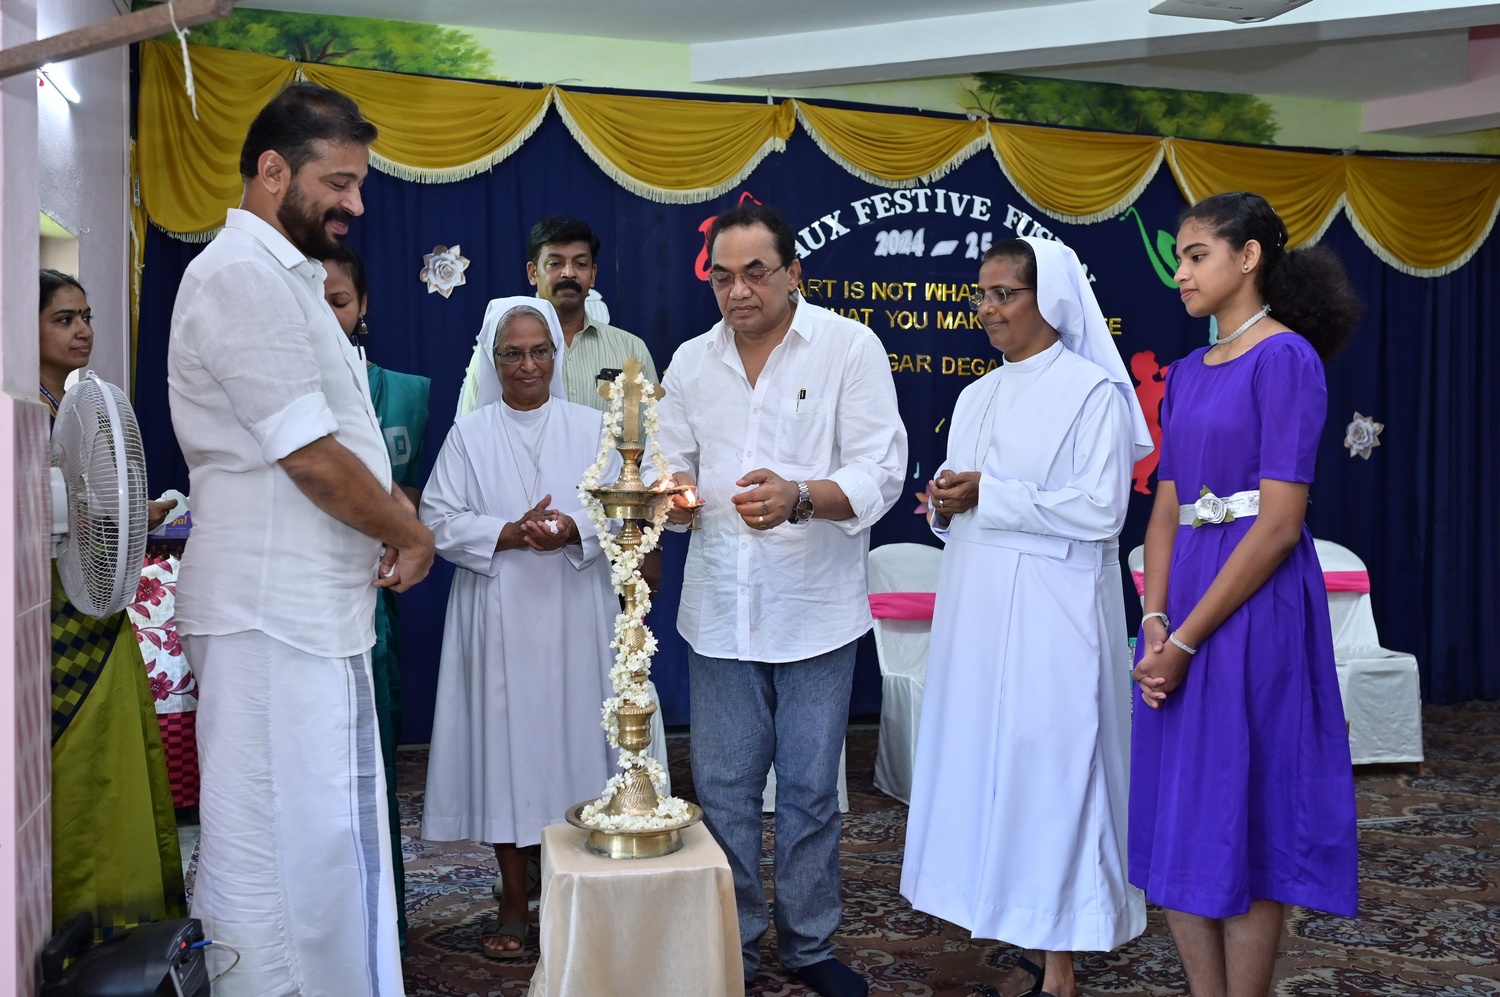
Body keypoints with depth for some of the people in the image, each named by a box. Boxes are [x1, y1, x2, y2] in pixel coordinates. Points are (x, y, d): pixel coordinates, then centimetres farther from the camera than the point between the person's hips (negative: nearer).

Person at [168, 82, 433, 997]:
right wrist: (411, 535, -6)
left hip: (301, 604, 10)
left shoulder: (286, 276, 17)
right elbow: (314, 459, -21)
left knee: (258, 843, 18)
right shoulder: (244, 277, -16)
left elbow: (342, 437, 21)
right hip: (279, 612, -10)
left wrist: (397, 511, 4)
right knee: (308, 843, -2)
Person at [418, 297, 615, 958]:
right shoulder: (469, 436, 5)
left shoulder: (591, 427, 7)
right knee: (503, 743, 2)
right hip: (498, 619, 0)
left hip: (575, 616, 1)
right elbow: (439, 521, -1)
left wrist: (574, 529, -16)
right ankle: (514, 901, 14)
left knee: (572, 738, 3)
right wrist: (509, 534, -15)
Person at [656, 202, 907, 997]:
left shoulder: (851, 347, -5)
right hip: (719, 609, 3)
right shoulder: (691, 361, 8)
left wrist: (798, 497, -30)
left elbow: (878, 473, -12)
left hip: (816, 610, -3)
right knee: (722, 789, 8)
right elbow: (674, 464, 13)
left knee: (810, 790, 9)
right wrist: (674, 489, -12)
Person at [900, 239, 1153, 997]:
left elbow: (1101, 510, -15)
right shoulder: (976, 397, 15)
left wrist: (989, 495, -15)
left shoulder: (1094, 390, -6)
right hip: (977, 605, 7)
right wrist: (945, 505, -3)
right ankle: (1010, 921, 20)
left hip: (1052, 612, -7)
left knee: (1049, 764, -4)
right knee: (985, 760, 8)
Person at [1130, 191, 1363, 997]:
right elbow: (1166, 509, 10)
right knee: (1179, 818, 11)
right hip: (1186, 601, 8)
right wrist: (1154, 622, -4)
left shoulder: (1286, 356, -10)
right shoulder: (1188, 372, 13)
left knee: (1245, 819, 3)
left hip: (1255, 607, -7)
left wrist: (1186, 639, -15)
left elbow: (1280, 522, -16)